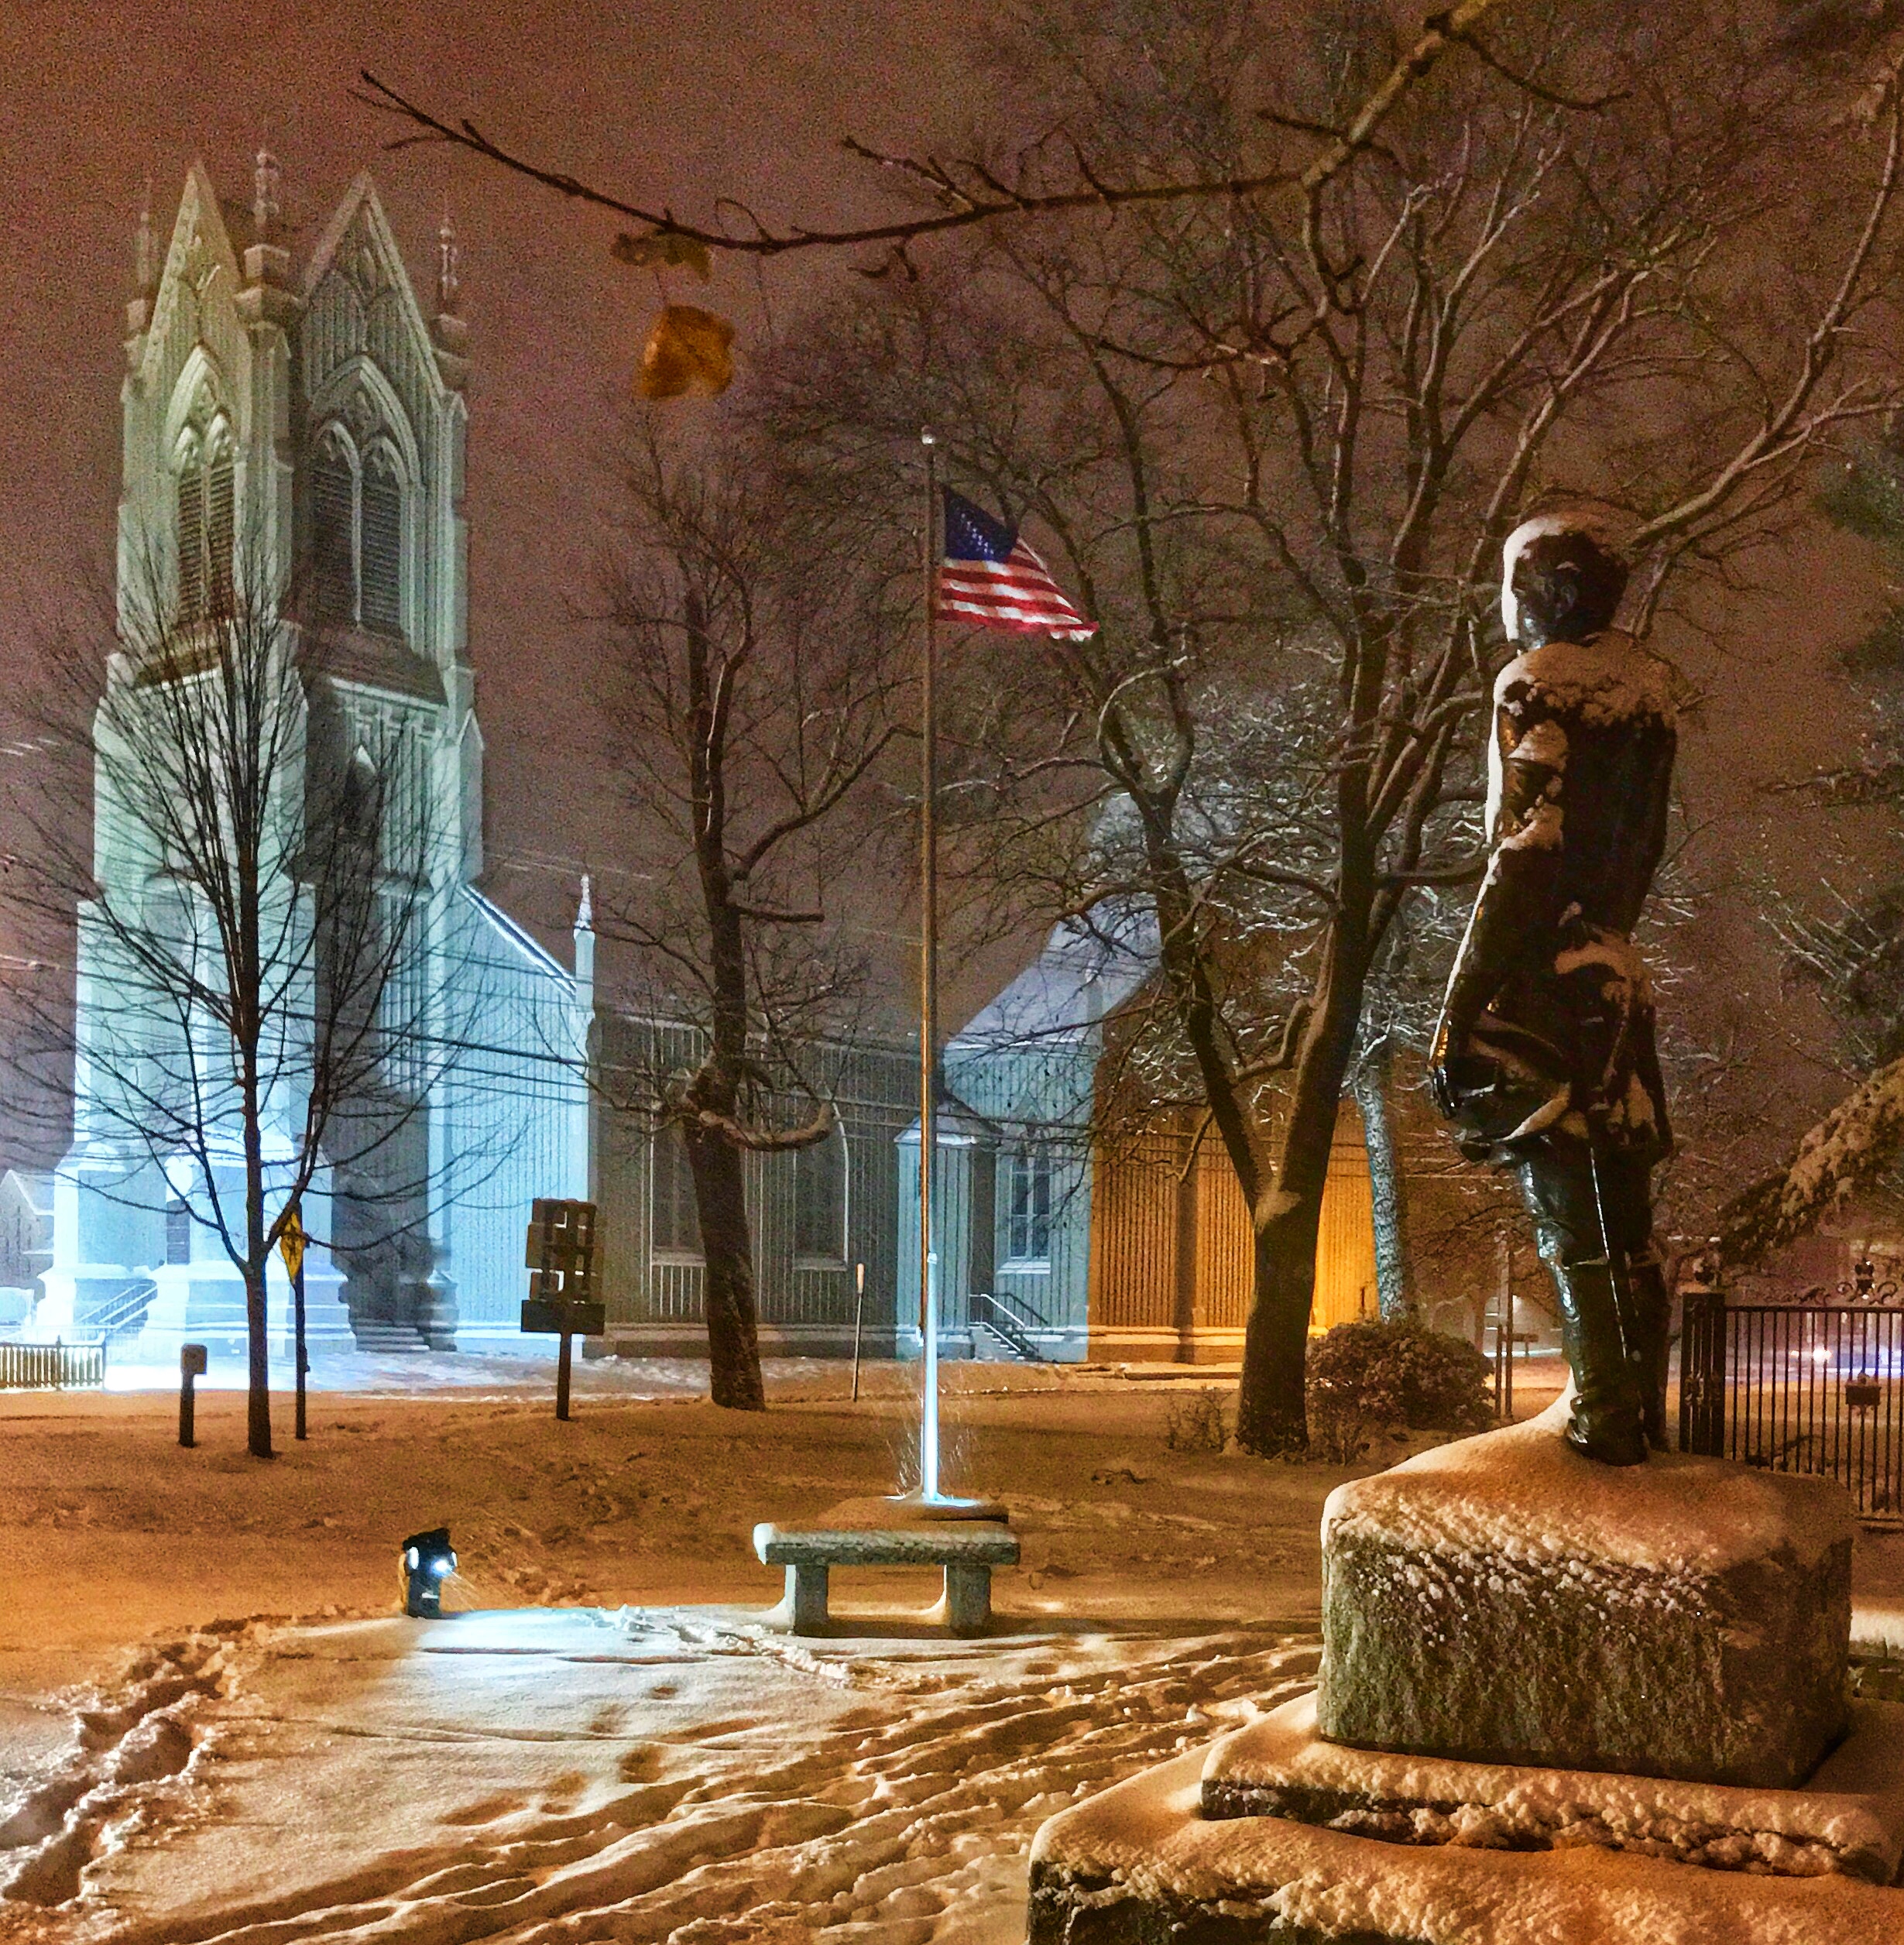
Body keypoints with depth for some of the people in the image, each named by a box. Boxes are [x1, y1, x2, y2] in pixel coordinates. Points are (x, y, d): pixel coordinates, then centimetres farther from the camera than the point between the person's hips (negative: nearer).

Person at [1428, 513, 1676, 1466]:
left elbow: (1524, 855, -18)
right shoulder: (1649, 682, 9)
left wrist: (1458, 1015, -17)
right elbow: (1644, 842, 13)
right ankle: (1645, 1412, 19)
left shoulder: (1537, 684, -12)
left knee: (1565, 1208, -2)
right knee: (1626, 1214, 13)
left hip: (1543, 981, -7)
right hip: (1616, 977, 7)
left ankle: (1605, 1419, 1)